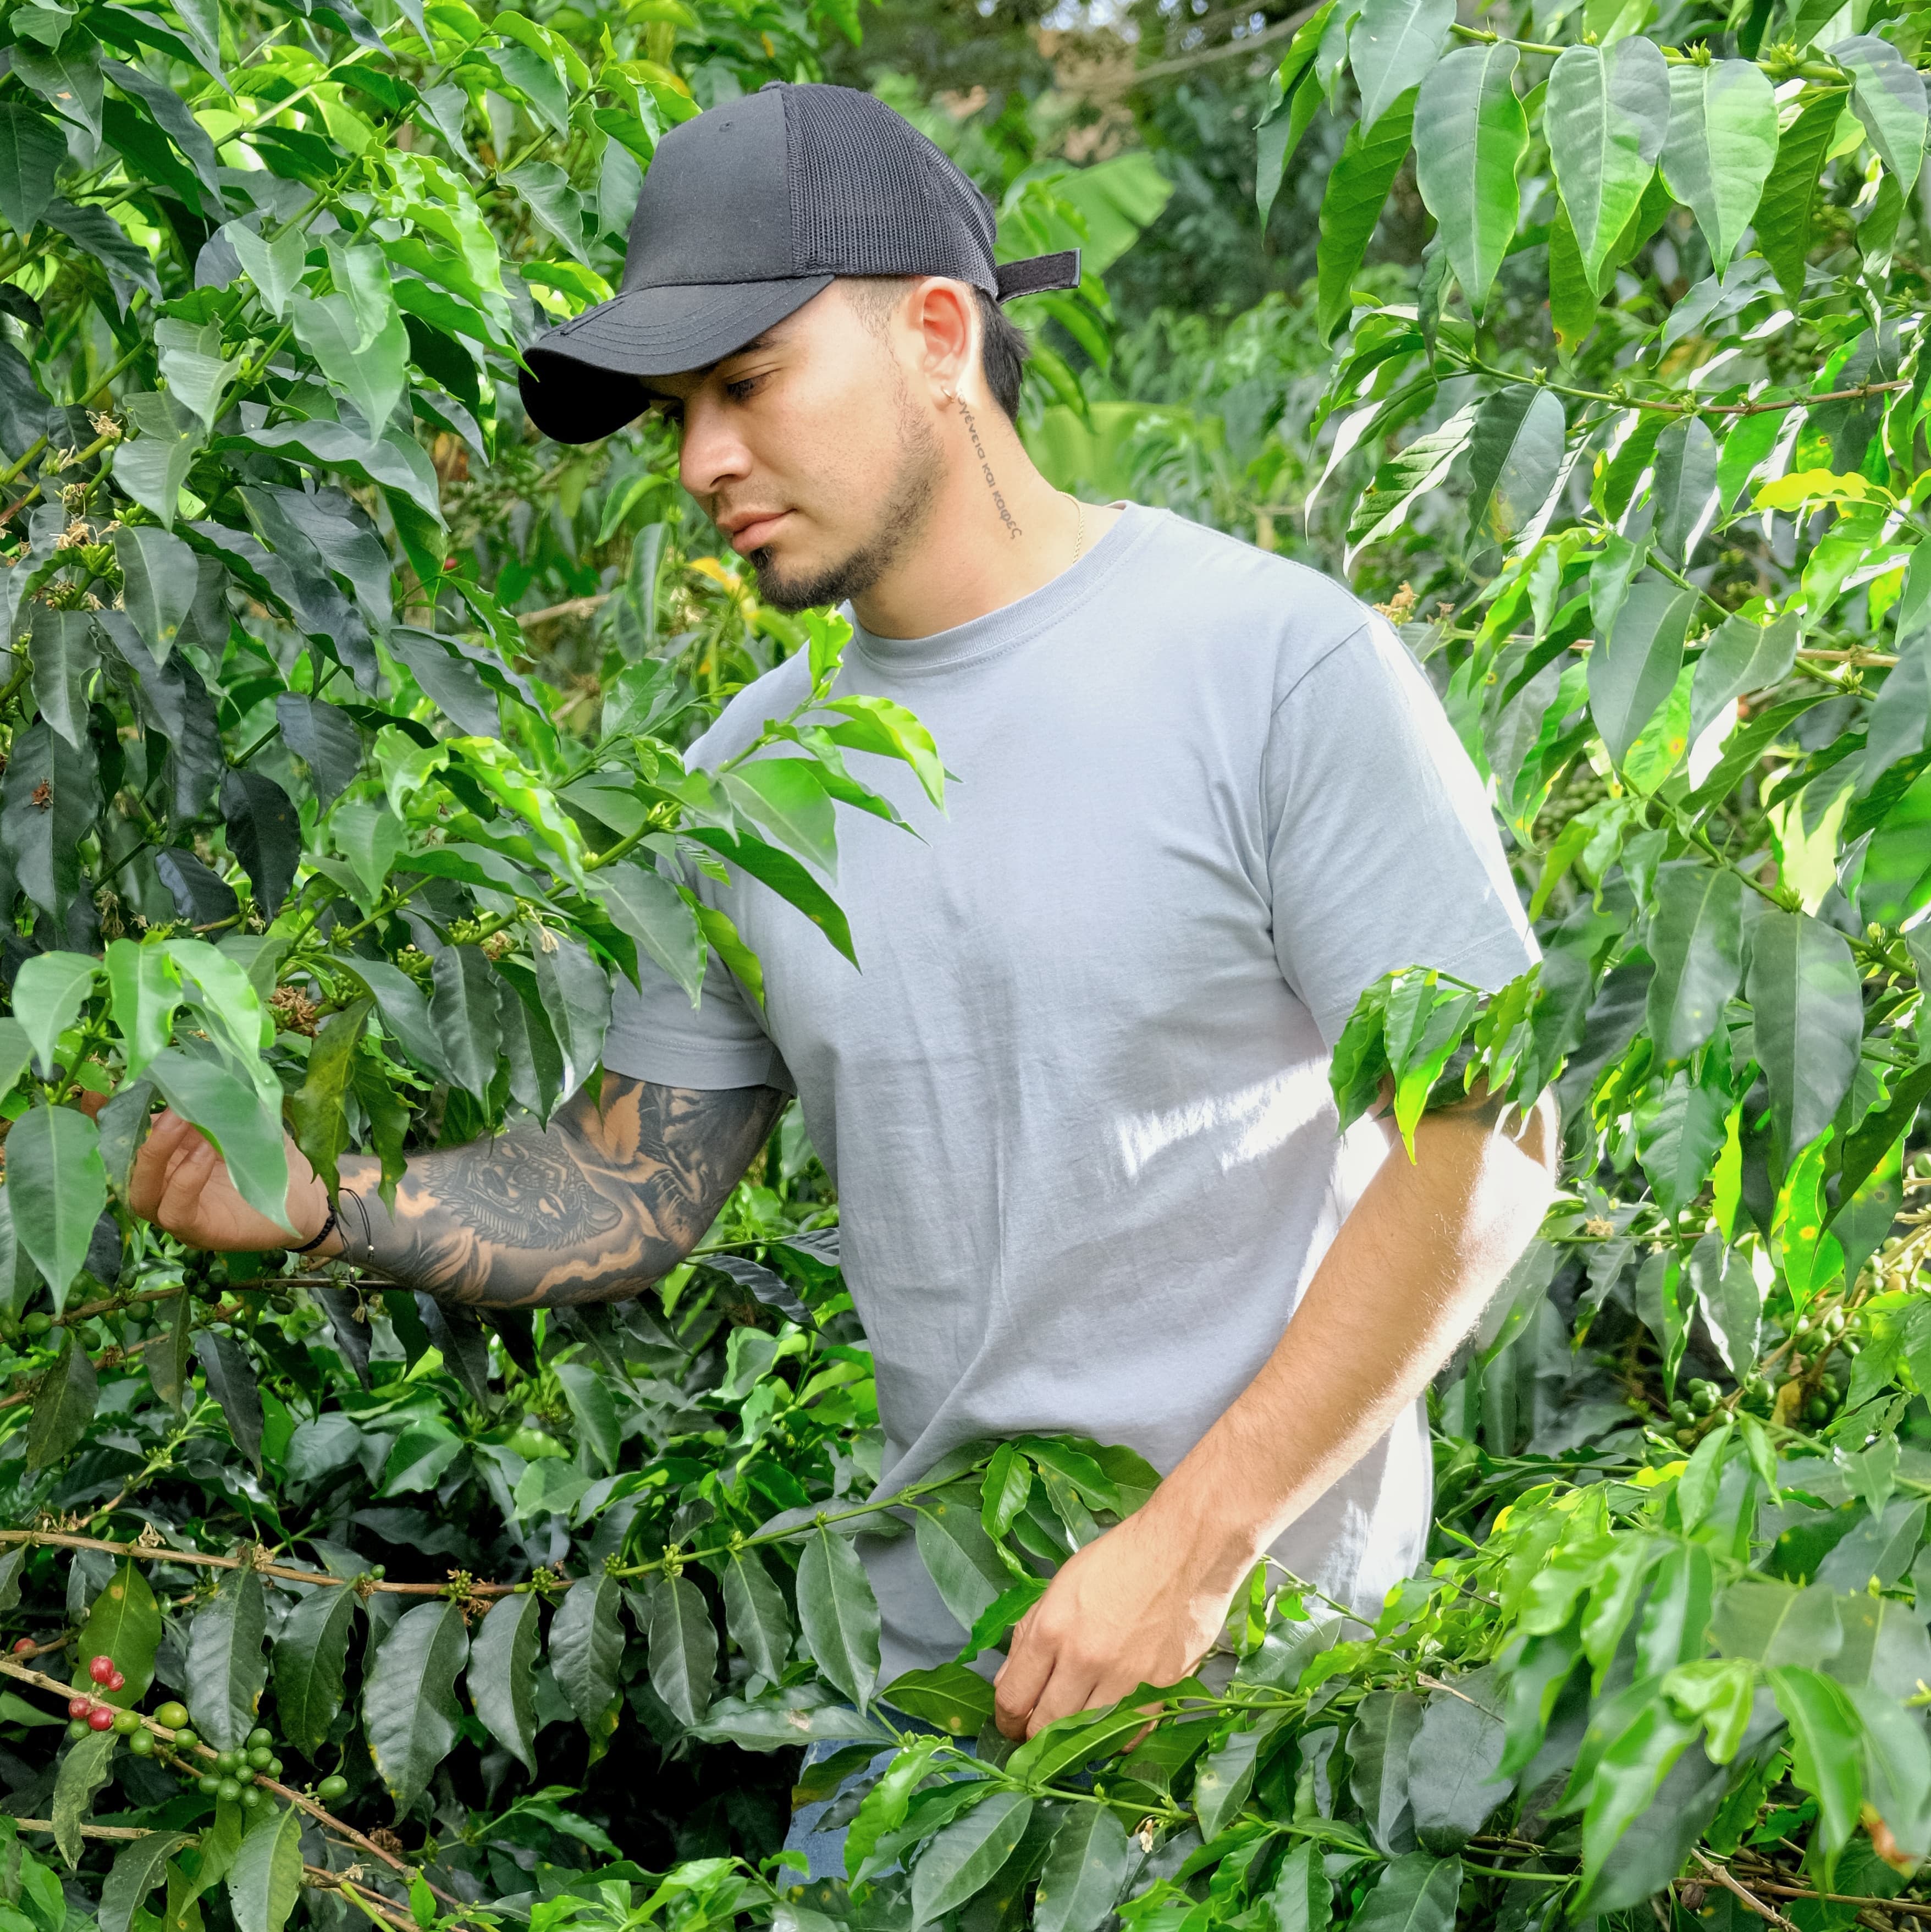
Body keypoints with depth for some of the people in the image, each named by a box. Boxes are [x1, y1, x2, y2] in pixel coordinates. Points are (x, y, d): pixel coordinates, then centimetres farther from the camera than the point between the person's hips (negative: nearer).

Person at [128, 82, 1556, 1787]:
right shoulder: (753, 777, 6)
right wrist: (323, 1201, -11)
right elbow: (628, 1189, 8)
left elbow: (1485, 1142, -14)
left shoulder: (1279, 662, -12)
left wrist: (1191, 1544, -19)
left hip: (1264, 1642, -5)